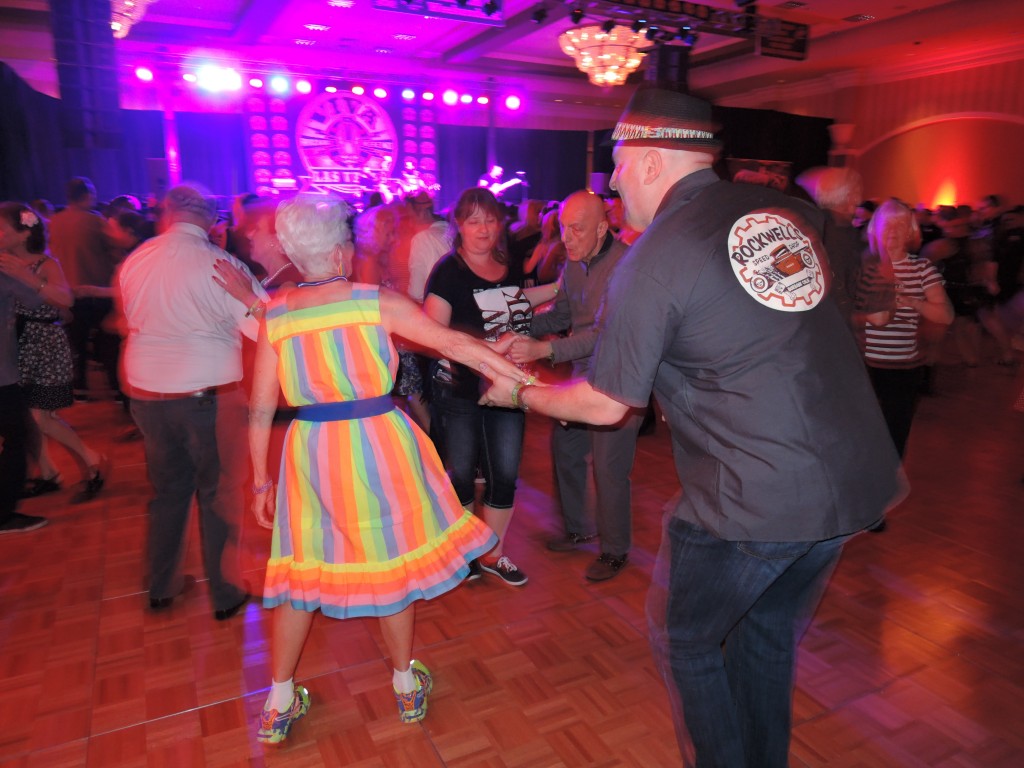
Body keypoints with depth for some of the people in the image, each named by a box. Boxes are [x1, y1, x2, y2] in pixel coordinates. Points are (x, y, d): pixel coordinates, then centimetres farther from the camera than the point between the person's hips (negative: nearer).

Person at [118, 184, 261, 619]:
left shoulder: (134, 262, 2)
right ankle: (225, 594, 22)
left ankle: (162, 587, 35)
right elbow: (264, 327, -17)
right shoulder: (220, 264, -15)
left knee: (167, 490, 21)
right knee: (219, 495, 10)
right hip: (210, 397, -5)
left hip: (147, 395, 5)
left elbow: (131, 322, 16)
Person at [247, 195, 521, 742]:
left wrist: (261, 480, 9)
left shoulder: (274, 315, -1)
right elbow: (455, 344, -11)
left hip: (311, 451, 3)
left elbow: (260, 410, 0)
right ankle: (406, 685, 33)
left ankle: (278, 704, 30)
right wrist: (522, 375, -5)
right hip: (378, 444, -2)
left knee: (302, 567, 17)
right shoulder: (378, 302, -9)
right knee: (390, 560, 13)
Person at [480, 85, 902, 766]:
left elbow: (605, 406, -8)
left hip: (757, 502, -7)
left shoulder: (653, 261, -15)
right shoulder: (781, 209, 5)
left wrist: (520, 394, 10)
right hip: (860, 477, 7)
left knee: (688, 641, 19)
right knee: (770, 631, 27)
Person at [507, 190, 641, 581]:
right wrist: (520, 327, -2)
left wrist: (543, 349, -37)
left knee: (608, 468, -3)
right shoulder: (573, 264, 5)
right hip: (583, 375, 8)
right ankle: (578, 528, 37)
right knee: (565, 449, 16)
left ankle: (615, 550, 19)